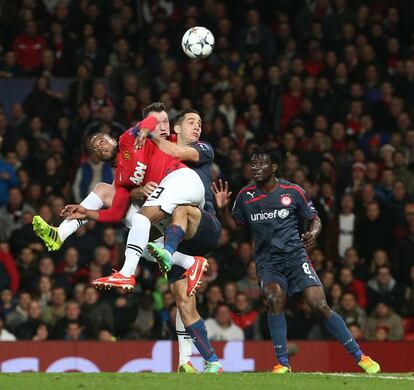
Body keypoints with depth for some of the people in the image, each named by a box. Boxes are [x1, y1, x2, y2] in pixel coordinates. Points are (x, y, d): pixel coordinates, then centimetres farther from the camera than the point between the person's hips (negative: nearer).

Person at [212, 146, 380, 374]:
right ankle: (282, 363, -18)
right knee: (274, 299, -27)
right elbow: (236, 226, 16)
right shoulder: (245, 196, 5)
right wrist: (222, 209, -1)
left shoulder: (293, 192, -1)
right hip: (267, 260, 1)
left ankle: (359, 357, -1)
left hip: (295, 256, -1)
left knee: (320, 306, -11)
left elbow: (314, 219, 8)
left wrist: (313, 233, -14)